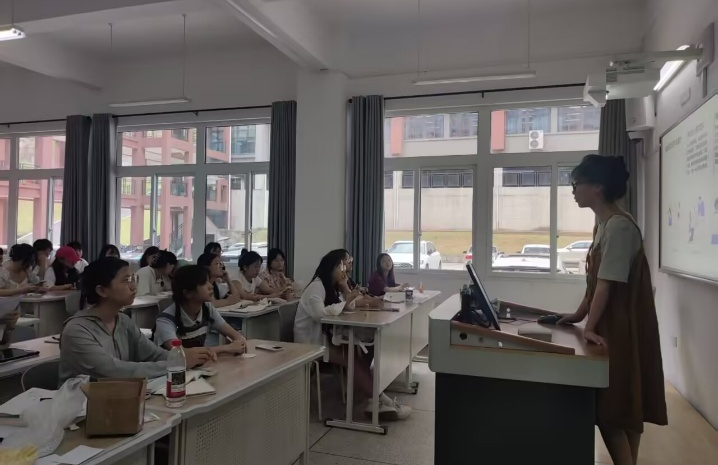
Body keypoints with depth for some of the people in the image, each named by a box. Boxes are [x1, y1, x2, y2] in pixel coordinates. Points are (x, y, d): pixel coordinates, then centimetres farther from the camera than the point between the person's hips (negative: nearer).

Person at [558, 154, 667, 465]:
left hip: (622, 331, -9)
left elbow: (607, 284, -22)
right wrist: (579, 316, 17)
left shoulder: (619, 226, -19)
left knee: (613, 408, -3)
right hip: (611, 327, 9)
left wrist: (590, 328, -22)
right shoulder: (602, 225, 10)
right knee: (623, 407, 15)